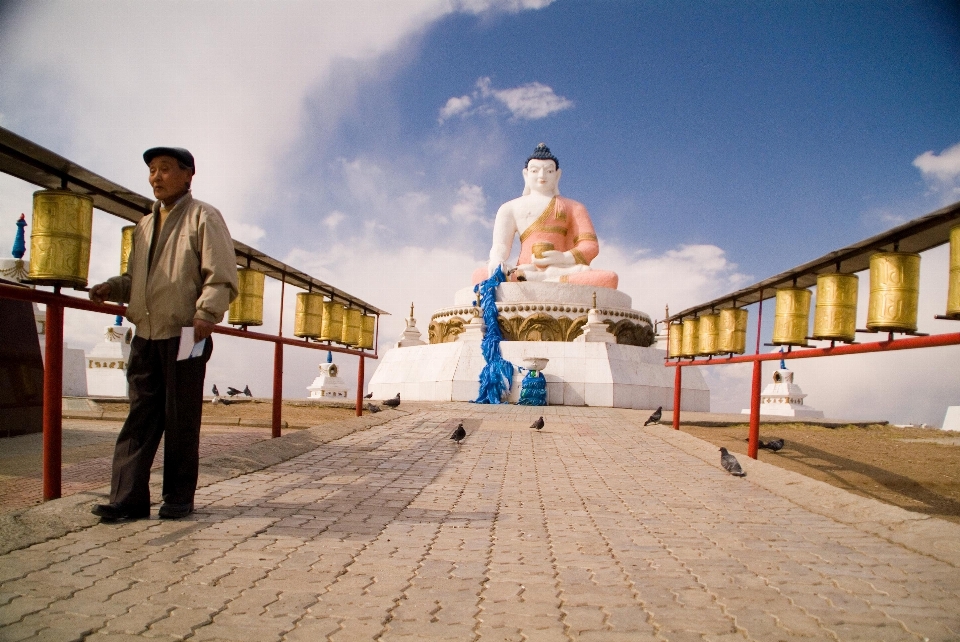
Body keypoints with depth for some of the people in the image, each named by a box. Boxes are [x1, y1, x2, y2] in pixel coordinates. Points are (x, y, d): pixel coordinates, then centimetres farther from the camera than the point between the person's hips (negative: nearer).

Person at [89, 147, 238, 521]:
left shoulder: (203, 218, -1)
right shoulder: (144, 226, 20)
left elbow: (222, 278, -11)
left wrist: (206, 312, -26)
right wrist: (111, 288, 6)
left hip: (185, 336, -6)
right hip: (146, 336, 6)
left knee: (181, 420, 2)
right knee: (140, 418, 5)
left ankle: (179, 498, 12)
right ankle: (128, 498, 8)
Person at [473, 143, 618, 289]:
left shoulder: (573, 207, 24)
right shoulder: (510, 208, 23)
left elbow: (590, 245, 11)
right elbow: (500, 244, 8)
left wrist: (565, 258, -12)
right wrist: (496, 260, -18)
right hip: (524, 272, -1)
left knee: (609, 278, -33)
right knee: (481, 275, -34)